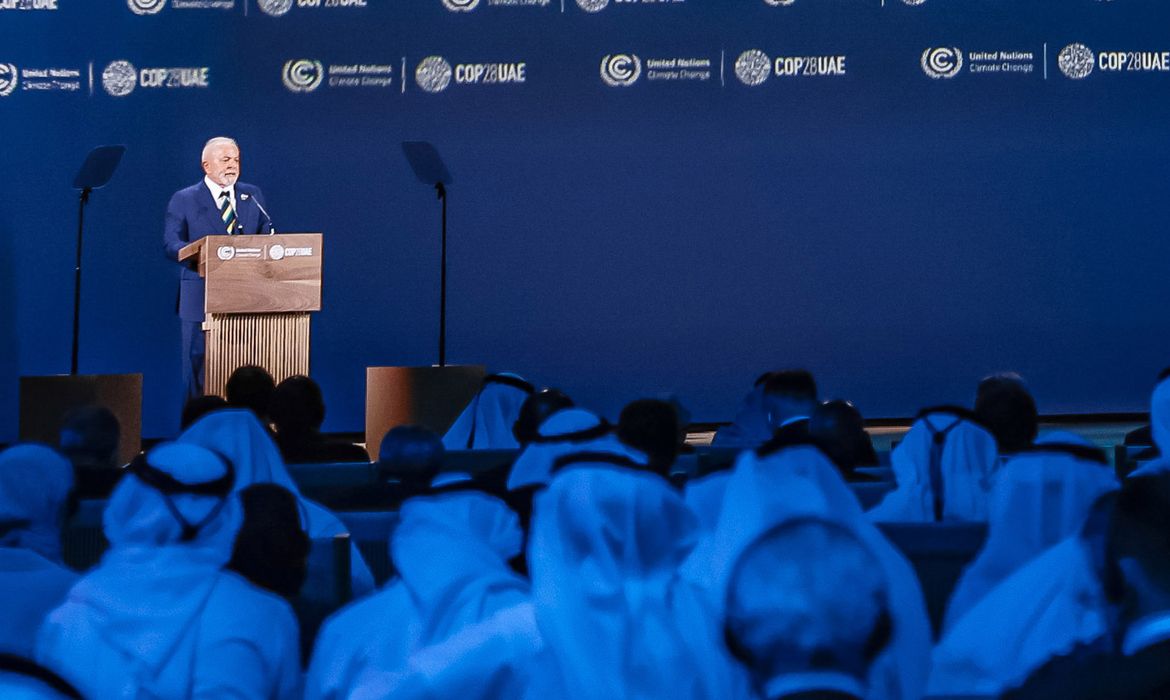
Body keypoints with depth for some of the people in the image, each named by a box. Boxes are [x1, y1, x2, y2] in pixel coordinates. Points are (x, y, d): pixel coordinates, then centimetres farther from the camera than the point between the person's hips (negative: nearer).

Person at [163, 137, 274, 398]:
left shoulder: (252, 195, 14)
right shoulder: (184, 200, 2)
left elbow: (267, 235, 12)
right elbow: (171, 244, -6)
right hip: (202, 296, -3)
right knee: (198, 362, 0)